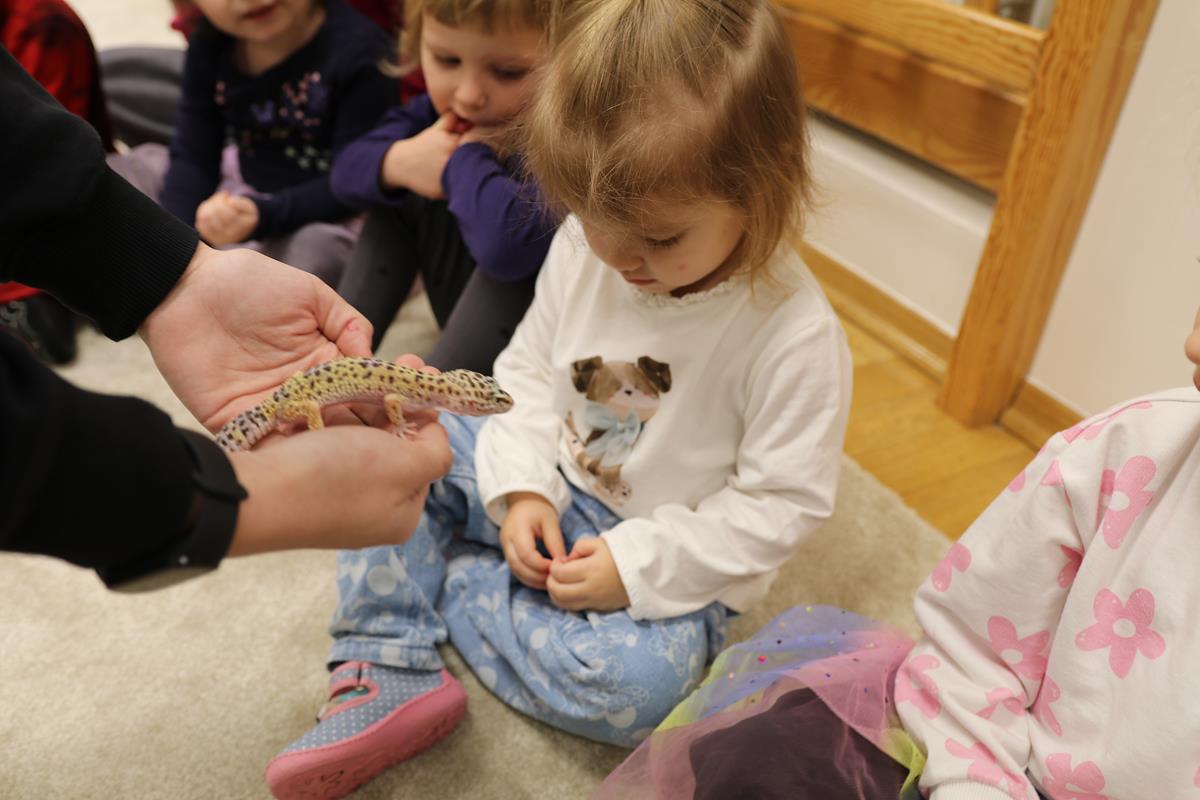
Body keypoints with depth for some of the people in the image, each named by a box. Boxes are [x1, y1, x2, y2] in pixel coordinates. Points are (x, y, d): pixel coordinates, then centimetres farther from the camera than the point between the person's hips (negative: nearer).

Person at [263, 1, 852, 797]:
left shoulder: (796, 335, -25)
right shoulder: (583, 248, -11)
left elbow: (783, 502, -18)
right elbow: (530, 370, 1)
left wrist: (637, 566, -23)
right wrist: (522, 488, -13)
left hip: (667, 563, -4)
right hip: (550, 499, 5)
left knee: (637, 683, -32)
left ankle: (448, 579, -7)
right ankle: (387, 674, -9)